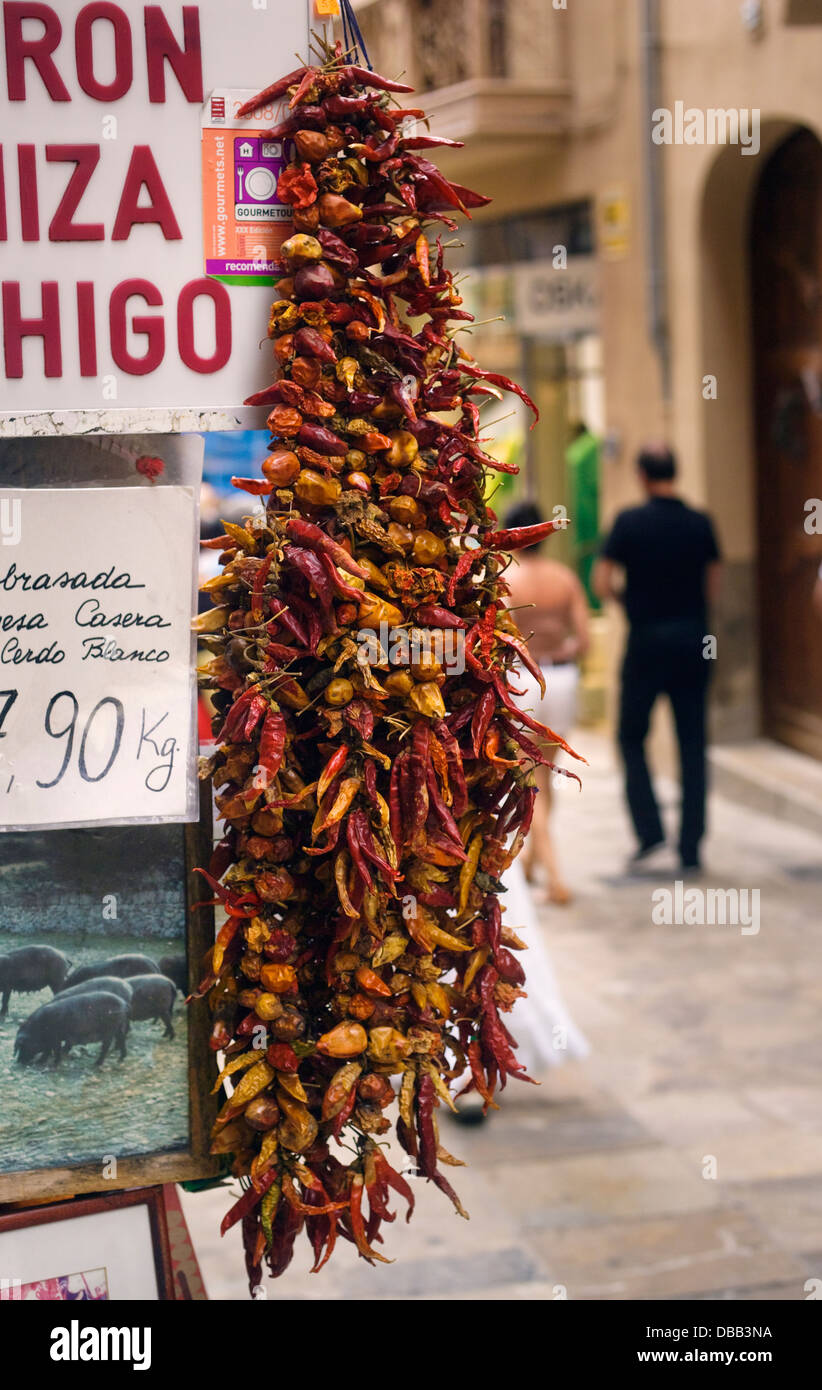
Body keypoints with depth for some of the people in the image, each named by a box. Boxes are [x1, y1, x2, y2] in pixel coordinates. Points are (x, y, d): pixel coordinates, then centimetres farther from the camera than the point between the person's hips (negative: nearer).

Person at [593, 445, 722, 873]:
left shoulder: (630, 521, -8)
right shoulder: (701, 524, 2)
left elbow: (601, 583, -9)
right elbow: (713, 589, 6)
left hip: (647, 643, -3)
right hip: (694, 641, 3)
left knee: (632, 737, 11)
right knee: (692, 744, 7)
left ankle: (650, 831, -2)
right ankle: (690, 848, 7)